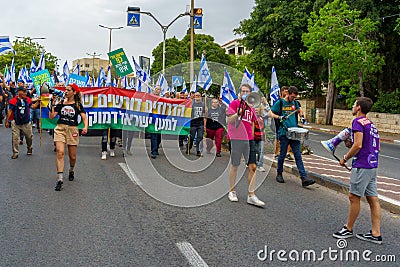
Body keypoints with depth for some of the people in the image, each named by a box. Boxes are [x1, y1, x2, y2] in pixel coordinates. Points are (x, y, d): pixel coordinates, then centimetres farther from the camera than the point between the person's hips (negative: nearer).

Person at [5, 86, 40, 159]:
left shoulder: (28, 100, 1)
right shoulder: (13, 101, -12)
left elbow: (32, 106, 14)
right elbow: (9, 111, -8)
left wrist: (38, 102, 0)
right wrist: (7, 121, -5)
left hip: (26, 122, 4)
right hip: (16, 123, -3)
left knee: (29, 137, 15)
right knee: (15, 138, -1)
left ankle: (29, 149, 39)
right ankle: (15, 153, 9)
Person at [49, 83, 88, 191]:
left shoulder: (78, 104, 5)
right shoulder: (61, 103, 8)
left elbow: (84, 118, -3)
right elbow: (51, 116, 3)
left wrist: (85, 127, -22)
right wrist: (53, 103, -3)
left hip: (72, 130, 0)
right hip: (60, 129, 0)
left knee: (72, 156, 8)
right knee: (60, 153, -17)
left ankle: (71, 170, 42)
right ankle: (60, 179, -17)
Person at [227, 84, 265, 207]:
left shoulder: (251, 107, 15)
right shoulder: (234, 103, -2)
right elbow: (230, 120, -12)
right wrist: (240, 111, -22)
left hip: (249, 139, 5)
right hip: (236, 139, -5)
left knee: (252, 167, -2)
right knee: (235, 166, 6)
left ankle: (251, 195, 2)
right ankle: (232, 191, 23)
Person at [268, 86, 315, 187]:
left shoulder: (295, 103, 11)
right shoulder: (280, 102, -2)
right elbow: (270, 113, -3)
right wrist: (278, 117, -19)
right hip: (284, 133, -4)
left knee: (298, 155, -1)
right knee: (282, 154, 5)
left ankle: (304, 178, -7)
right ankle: (279, 174, 25)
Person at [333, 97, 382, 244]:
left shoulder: (358, 121, -9)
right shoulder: (371, 124, 18)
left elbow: (358, 145, -19)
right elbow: (377, 148, 20)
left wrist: (345, 158, -6)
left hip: (362, 165, -9)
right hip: (372, 165, 9)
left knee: (354, 197, 0)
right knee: (373, 199, 8)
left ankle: (348, 229, 11)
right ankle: (376, 234, 11)